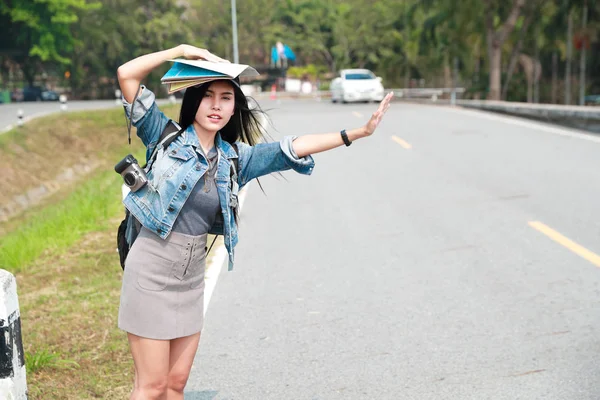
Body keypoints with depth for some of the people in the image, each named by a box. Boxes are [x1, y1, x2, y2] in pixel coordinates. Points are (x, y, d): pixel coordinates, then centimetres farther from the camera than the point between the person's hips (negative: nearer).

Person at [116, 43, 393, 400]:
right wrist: (183, 50, -10)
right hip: (152, 271, -5)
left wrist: (359, 132, -3)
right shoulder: (166, 138, -6)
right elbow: (127, 74, -12)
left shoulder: (234, 158, 5)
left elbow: (294, 148, 2)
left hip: (192, 277, 5)